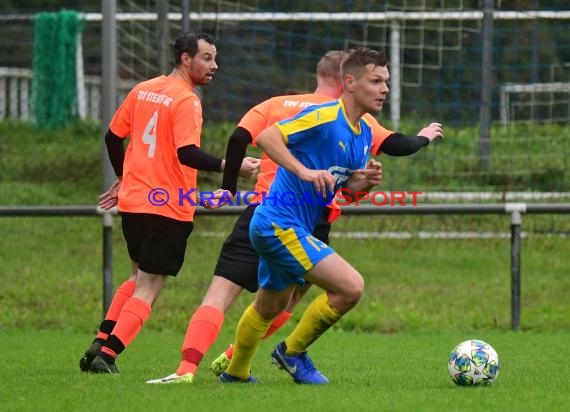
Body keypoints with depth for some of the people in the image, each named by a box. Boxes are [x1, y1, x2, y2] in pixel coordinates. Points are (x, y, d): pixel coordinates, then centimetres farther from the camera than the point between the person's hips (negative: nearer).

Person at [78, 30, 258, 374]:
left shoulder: (142, 90, 9)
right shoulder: (186, 101, -13)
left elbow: (113, 136, 17)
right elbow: (187, 154, -24)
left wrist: (123, 179, 29)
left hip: (133, 201, 8)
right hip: (168, 208, -8)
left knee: (139, 278, 24)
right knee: (148, 290, -2)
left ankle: (101, 344, 18)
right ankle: (106, 356, -11)